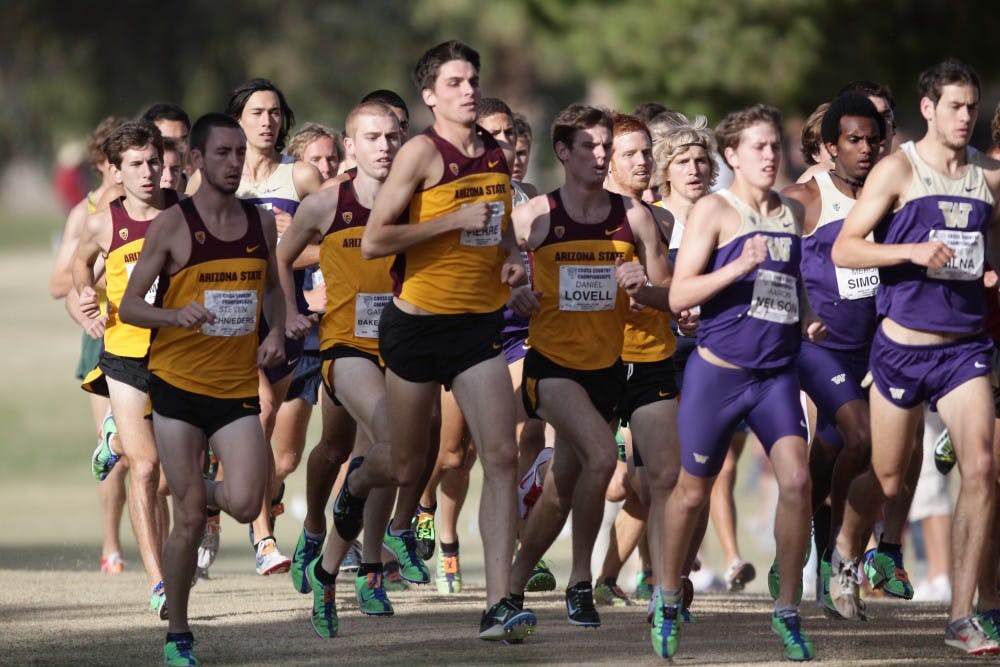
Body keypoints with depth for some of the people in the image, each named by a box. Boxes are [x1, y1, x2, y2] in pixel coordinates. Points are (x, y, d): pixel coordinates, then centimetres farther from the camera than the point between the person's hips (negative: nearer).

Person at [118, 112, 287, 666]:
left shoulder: (262, 223, 7)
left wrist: (276, 333, 4)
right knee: (189, 521, -3)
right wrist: (178, 315, -24)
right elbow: (129, 307, -5)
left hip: (238, 388, 3)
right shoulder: (172, 225, -6)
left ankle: (203, 491, 23)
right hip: (178, 386, -3)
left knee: (245, 506, -14)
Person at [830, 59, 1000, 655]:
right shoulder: (899, 170, -6)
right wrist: (912, 251, -23)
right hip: (904, 345, -3)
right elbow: (843, 249, -10)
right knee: (889, 481, 10)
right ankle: (846, 556, 43)